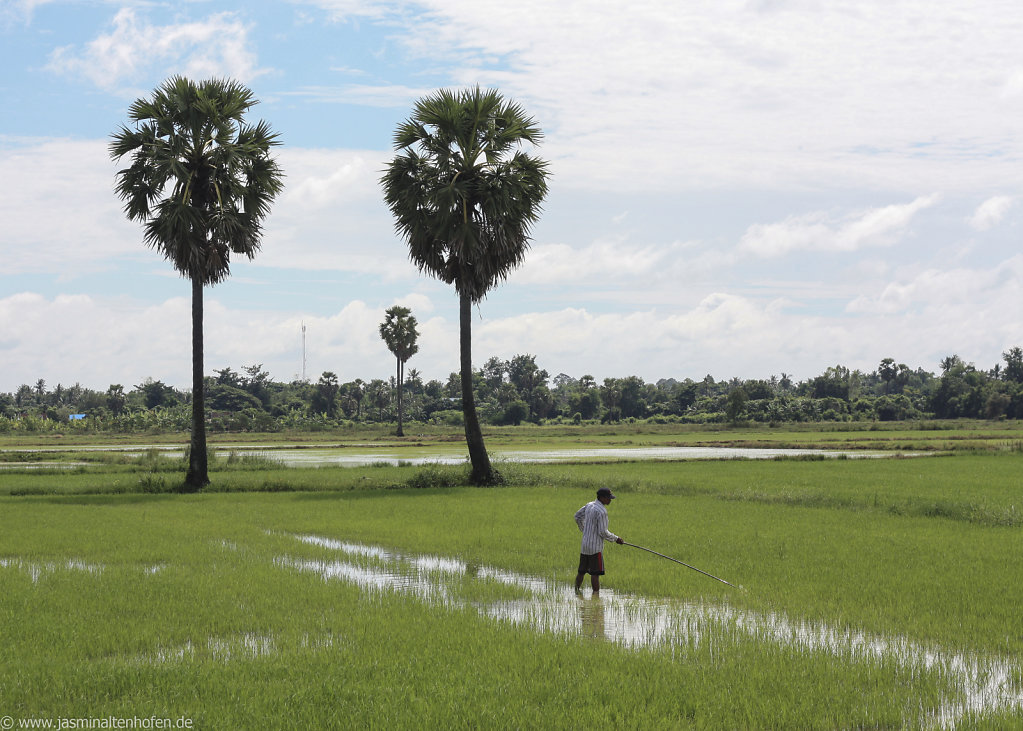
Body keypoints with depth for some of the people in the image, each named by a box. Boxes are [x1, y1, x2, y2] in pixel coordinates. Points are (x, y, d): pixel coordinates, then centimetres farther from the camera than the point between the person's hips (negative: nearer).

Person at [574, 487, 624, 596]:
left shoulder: (589, 505, 7)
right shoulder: (601, 511, -19)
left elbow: (577, 516, 22)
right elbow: (603, 532, -18)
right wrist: (615, 539, -5)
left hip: (584, 545, 8)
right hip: (595, 547, -8)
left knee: (582, 570, 16)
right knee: (595, 573, -5)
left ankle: (577, 590, 24)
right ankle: (595, 594, -5)